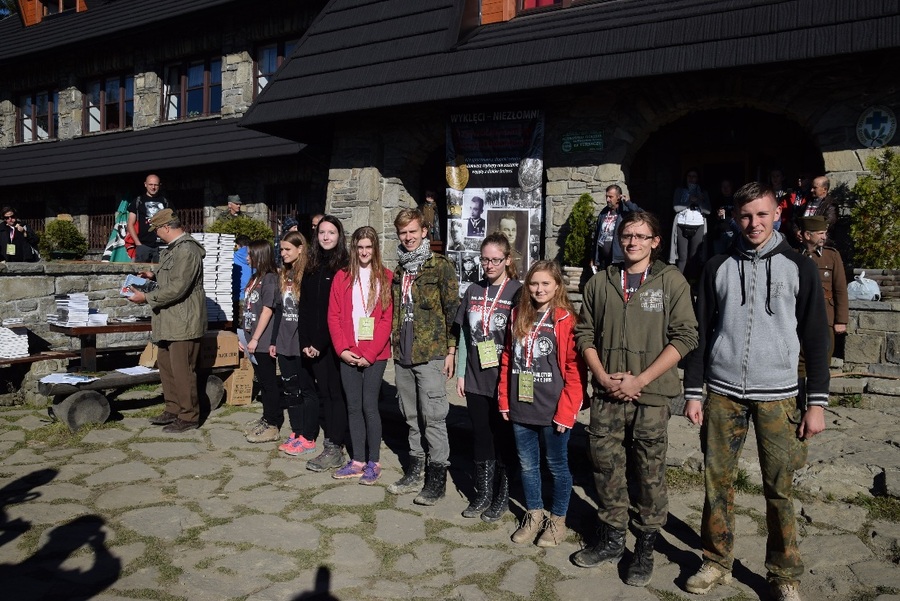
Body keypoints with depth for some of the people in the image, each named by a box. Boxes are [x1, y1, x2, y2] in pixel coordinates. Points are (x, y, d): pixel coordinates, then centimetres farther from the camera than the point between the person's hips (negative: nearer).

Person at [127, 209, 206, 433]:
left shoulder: (186, 250, -20)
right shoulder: (175, 247, 14)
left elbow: (177, 288, -24)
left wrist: (146, 297, -15)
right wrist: (155, 275, 16)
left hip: (183, 322, -11)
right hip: (170, 320, 11)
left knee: (182, 370, -3)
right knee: (166, 365, 17)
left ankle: (189, 416, 8)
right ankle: (173, 409, 29)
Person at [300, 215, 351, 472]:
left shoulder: (344, 267, -6)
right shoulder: (312, 266, 13)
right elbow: (304, 306, 12)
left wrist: (320, 343, -11)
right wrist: (305, 341, 4)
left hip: (335, 342, -6)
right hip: (314, 343, 6)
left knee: (337, 393, -1)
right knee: (324, 392, 9)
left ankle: (335, 448, 4)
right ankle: (331, 441, 16)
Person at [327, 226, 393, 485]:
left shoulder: (386, 277, -1)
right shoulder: (342, 277, 7)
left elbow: (387, 319, -7)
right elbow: (334, 316, 5)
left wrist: (369, 353, -12)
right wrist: (343, 349, -6)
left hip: (374, 355, -3)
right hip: (348, 354, 3)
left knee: (369, 406, -2)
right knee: (353, 407, 8)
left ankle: (374, 463, 11)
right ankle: (357, 461, 19)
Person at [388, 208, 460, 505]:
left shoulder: (440, 265, -5)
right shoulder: (400, 268, 15)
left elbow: (452, 309, -7)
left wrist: (451, 350, -10)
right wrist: (394, 343, 16)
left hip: (430, 354, -6)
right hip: (403, 355, 6)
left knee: (433, 416, -3)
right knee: (411, 416, 14)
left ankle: (437, 477, 8)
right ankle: (414, 471, 27)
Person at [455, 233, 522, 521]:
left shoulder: (518, 292, -7)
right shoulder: (473, 291, 6)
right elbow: (465, 335, 10)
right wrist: (461, 373, 8)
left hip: (504, 381, -4)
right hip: (476, 380, 4)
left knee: (503, 438, 8)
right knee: (481, 437, 13)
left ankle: (503, 495, 24)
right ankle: (483, 493, 27)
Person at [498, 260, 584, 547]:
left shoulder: (566, 320, -10)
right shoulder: (518, 316, 6)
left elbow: (575, 369, -12)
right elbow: (507, 359, 10)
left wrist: (566, 411, -14)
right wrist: (505, 400, 6)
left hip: (553, 411, -5)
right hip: (520, 408, 5)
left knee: (557, 465, 11)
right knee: (527, 464, 16)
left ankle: (558, 520, 29)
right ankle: (534, 515, 35)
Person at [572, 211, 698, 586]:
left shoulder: (671, 281, -1)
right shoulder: (600, 282, 8)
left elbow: (684, 337, -6)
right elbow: (585, 334, 10)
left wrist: (640, 379, -12)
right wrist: (603, 377, -5)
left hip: (651, 397, -3)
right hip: (606, 396, 3)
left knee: (649, 475, 6)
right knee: (607, 469, 10)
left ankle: (645, 549, 23)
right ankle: (611, 540, 28)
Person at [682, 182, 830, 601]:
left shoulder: (799, 268, 2)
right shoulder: (718, 267, 5)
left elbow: (816, 339, 2)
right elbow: (701, 332, 7)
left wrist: (817, 402, -2)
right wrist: (693, 392, 3)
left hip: (776, 397, -1)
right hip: (722, 393, 2)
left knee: (779, 489, 2)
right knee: (718, 481, 6)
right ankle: (717, 563, 21)